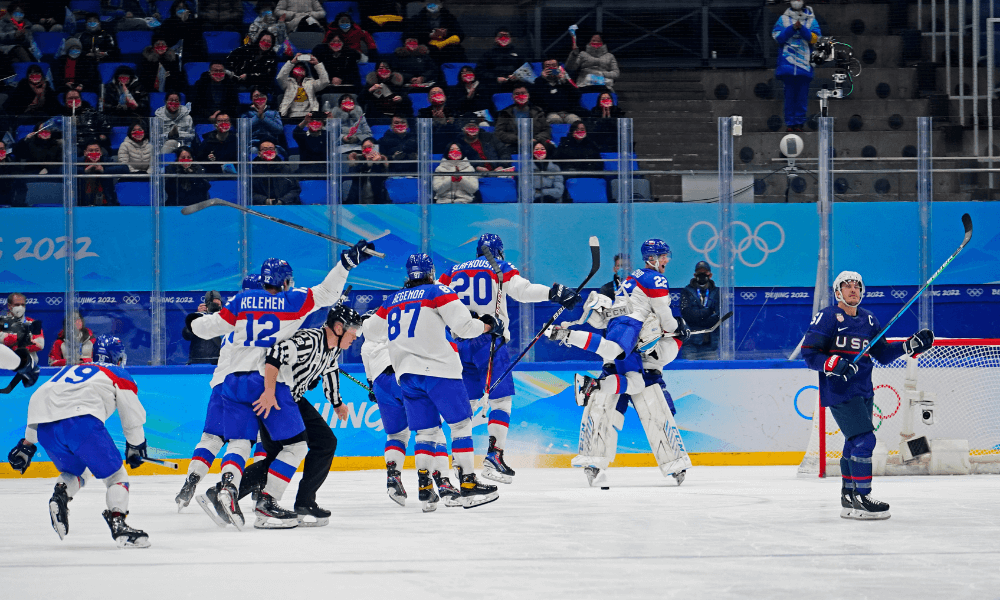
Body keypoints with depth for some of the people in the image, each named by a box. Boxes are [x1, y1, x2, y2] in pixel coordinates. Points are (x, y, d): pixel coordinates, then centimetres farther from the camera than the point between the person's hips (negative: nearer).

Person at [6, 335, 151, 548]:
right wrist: (136, 447, 36)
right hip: (81, 422, -5)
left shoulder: (69, 370, 36)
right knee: (114, 473, 6)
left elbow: (37, 401, 35)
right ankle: (117, 523, -11)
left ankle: (59, 496, -2)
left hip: (45, 426, 5)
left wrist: (27, 443, 40)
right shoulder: (119, 376, 22)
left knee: (73, 472, 27)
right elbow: (133, 418, 20)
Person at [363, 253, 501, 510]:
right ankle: (468, 485, -7)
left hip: (406, 374, 5)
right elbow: (462, 325, -9)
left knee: (426, 431, 11)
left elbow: (371, 331, 29)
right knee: (460, 423, 0)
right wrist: (488, 324, 7)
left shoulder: (392, 301, 17)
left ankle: (425, 489, -2)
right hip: (438, 369, -5)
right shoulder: (438, 291, 1)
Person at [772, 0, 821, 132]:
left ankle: (799, 123, 3)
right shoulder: (783, 19, 11)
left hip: (804, 64, 0)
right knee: (789, 95, -2)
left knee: (802, 95, -2)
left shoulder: (811, 20, 11)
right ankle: (790, 123, 1)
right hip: (787, 64, 0)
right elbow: (778, 37, -2)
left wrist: (801, 28, -15)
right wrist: (793, 28, -13)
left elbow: (815, 38, -2)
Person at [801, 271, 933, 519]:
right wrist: (834, 364, -29)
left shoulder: (868, 319, 13)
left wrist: (912, 345, 6)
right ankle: (861, 499, -15)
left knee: (855, 444, 15)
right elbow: (809, 353, -13)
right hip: (838, 390, -8)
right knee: (864, 439, -17)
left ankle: (848, 498, 26)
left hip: (863, 391, 8)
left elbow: (883, 354, 18)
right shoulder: (827, 317, -8)